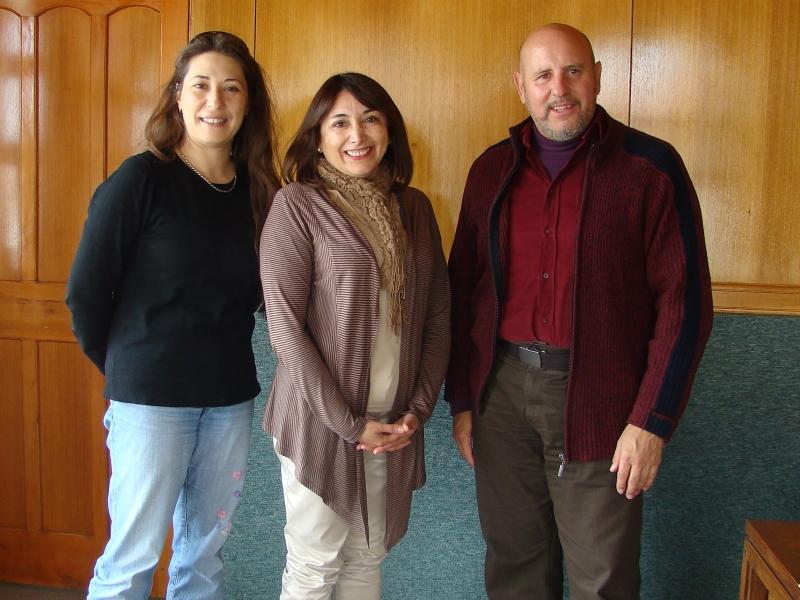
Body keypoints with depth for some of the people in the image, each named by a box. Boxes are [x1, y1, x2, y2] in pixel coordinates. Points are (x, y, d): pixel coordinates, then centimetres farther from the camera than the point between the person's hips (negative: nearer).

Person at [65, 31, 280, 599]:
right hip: (151, 397, -4)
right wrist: (122, 365, 3)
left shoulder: (258, 188, 4)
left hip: (230, 396, 5)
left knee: (206, 548, 16)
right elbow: (85, 291, -7)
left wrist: (225, 353, 6)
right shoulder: (142, 179, -10)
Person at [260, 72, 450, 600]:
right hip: (319, 419, -4)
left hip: (395, 424, 4)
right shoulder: (297, 205, -8)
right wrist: (349, 423, -13)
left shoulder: (414, 207, 7)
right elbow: (285, 326, -12)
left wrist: (419, 409, -1)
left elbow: (438, 315, 8)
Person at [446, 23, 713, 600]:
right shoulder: (492, 169, 8)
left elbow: (684, 300, -7)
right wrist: (461, 400, 9)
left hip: (598, 400, -3)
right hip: (502, 390, 4)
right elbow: (463, 289, 11)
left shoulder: (650, 166, -5)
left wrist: (652, 420, -12)